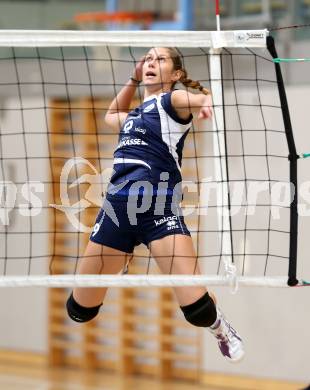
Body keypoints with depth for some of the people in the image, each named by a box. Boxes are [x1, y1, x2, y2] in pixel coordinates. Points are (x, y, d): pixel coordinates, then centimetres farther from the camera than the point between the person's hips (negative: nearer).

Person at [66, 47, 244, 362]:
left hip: (158, 205, -6)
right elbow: (112, 116, 50)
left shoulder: (172, 100, 5)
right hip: (117, 207, 6)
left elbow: (205, 99, -18)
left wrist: (208, 102, -42)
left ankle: (221, 329, 14)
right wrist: (133, 79, 36)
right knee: (79, 309, 9)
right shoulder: (134, 115, 25)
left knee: (196, 307, -19)